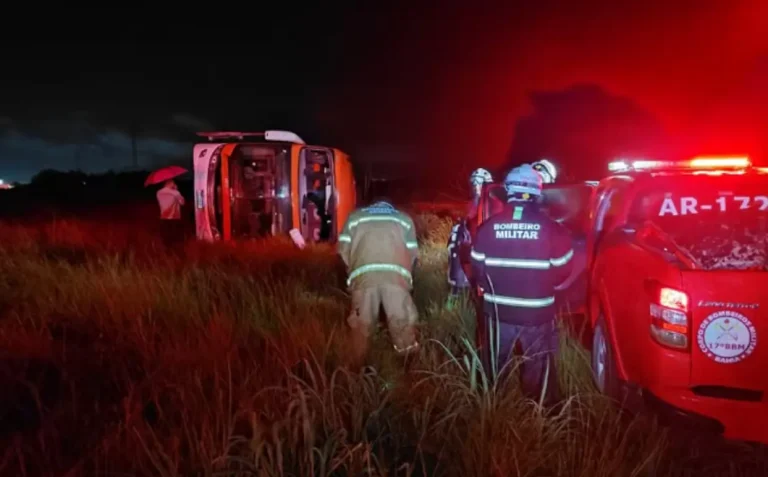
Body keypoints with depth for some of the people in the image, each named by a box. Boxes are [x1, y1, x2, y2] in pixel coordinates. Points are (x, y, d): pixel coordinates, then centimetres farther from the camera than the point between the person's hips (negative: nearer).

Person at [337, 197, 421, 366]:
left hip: (364, 275, 1)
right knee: (403, 323, 6)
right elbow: (413, 253, 20)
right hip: (396, 275, 0)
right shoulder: (404, 219, 28)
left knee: (361, 324, 8)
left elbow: (344, 249, 19)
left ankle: (359, 366, 13)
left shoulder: (355, 216, 28)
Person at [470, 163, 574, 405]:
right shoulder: (552, 229, -13)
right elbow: (562, 270, -3)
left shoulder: (488, 227, -10)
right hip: (538, 312, -1)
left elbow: (477, 268, -3)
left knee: (496, 365, 21)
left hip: (499, 309, 2)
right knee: (538, 368, 17)